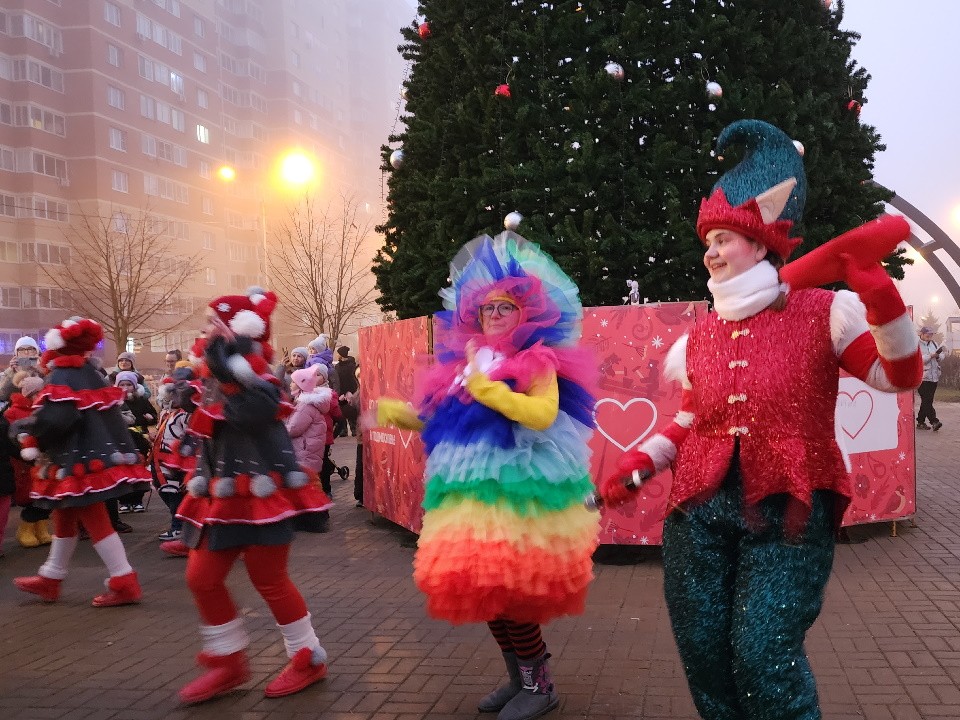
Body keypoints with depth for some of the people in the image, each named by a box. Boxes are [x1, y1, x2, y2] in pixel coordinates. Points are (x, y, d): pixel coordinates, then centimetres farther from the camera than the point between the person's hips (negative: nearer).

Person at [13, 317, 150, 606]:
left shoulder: (61, 377, -15)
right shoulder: (90, 374, 12)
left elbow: (57, 418, -29)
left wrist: (26, 427, -11)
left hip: (79, 463, -10)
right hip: (94, 456, 10)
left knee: (94, 520, -4)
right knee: (65, 518, 20)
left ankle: (124, 583, -1)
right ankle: (50, 579, 33)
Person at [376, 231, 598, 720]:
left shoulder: (538, 360, -4)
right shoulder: (465, 363, 15)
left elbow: (543, 414, -22)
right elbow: (449, 423, 20)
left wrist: (486, 387, -21)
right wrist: (403, 415, 12)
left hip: (519, 488, -7)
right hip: (471, 491, 7)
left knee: (509, 589, -9)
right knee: (482, 588, 11)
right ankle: (519, 678, 29)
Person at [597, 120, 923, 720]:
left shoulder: (821, 313, -1)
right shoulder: (698, 338, 11)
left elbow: (899, 376, -6)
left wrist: (879, 295, -20)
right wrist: (642, 461, 5)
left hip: (789, 511, -4)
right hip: (700, 510, 5)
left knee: (766, 659, -11)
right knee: (702, 655, 5)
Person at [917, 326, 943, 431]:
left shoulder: (934, 344, 16)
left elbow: (942, 356, 16)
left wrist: (938, 356, -6)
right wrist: (931, 356, -19)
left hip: (934, 377, 7)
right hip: (922, 377, -7)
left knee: (927, 401, 9)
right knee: (927, 400, -11)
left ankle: (921, 422, 15)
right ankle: (934, 421, -14)